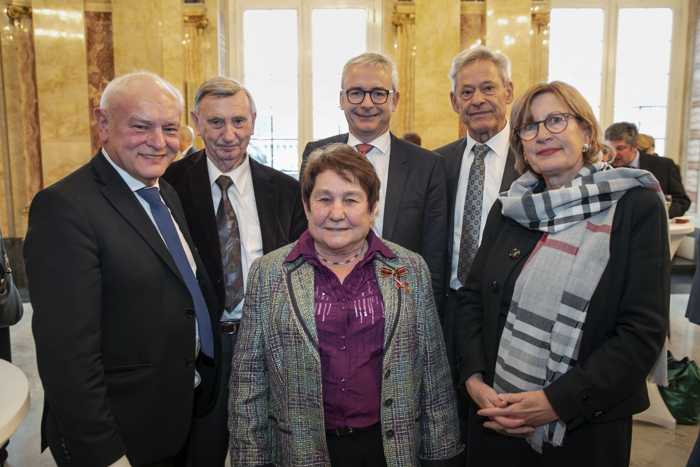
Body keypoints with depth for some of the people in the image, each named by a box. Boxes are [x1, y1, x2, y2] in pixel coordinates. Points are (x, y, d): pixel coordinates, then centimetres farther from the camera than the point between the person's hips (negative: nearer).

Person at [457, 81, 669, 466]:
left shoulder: (636, 206, -8)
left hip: (587, 431, -3)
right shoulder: (508, 209, 3)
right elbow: (471, 298, 6)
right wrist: (475, 379, -8)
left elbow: (644, 330, -12)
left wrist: (558, 402, -18)